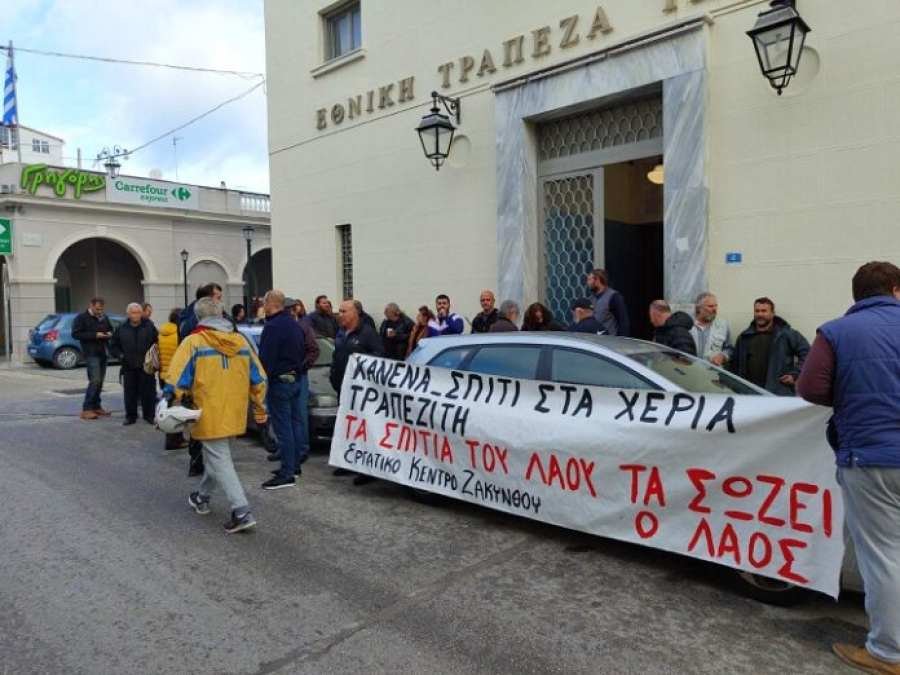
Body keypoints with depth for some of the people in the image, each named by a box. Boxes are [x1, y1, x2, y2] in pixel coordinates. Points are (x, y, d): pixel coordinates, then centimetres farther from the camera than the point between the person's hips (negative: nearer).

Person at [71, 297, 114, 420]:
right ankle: (86, 409, -9)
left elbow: (110, 329, 28)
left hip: (102, 353, 7)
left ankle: (96, 407, 18)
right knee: (95, 380, -14)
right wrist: (95, 335, -18)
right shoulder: (81, 318, -6)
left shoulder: (104, 318, 15)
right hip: (91, 354, -7)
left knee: (100, 381, 10)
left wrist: (109, 334, 3)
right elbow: (75, 333, -12)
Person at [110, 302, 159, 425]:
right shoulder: (122, 328, 5)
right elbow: (113, 345, 13)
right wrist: (120, 354, 0)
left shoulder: (149, 325, 1)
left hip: (146, 365, -1)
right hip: (129, 366, 2)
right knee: (130, 392, 5)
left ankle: (149, 415, 12)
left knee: (148, 391, 2)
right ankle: (131, 416, 15)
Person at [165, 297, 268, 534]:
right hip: (235, 415, 6)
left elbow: (177, 379, -13)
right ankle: (202, 498, 41)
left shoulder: (193, 341, -7)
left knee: (220, 461, -2)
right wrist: (260, 409, 17)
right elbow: (258, 379, 9)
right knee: (216, 456, 23)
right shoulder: (241, 340, 7)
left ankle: (242, 512, -9)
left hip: (210, 415, -5)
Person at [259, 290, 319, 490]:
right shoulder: (294, 324, 14)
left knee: (283, 428, -7)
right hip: (297, 378, 9)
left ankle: (286, 475, -5)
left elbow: (266, 359, -20)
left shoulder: (273, 326, -16)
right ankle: (294, 466, 21)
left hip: (280, 381, -9)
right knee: (294, 424, 13)